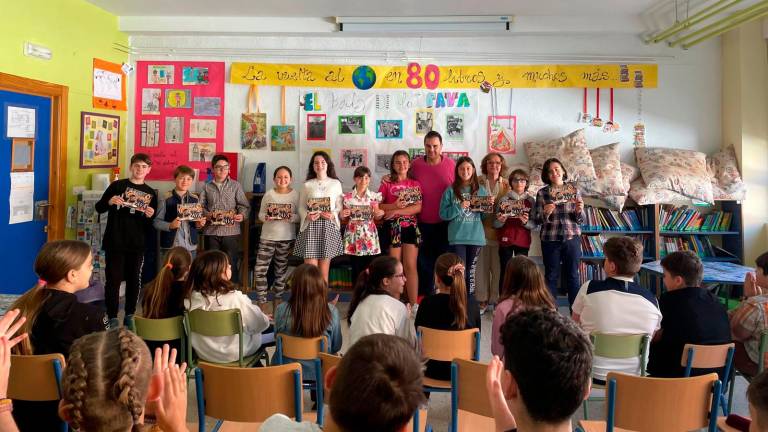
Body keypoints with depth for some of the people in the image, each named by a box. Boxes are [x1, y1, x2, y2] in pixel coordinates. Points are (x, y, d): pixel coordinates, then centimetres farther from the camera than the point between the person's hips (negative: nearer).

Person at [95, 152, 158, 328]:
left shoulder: (151, 193, 8)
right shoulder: (117, 185, 3)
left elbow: (152, 224, 9)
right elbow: (99, 208, 4)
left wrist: (150, 216, -13)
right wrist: (110, 202, -16)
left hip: (137, 243, 2)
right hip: (114, 241, -2)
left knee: (134, 279, 8)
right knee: (113, 279, 1)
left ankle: (130, 315, 19)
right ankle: (112, 317, 9)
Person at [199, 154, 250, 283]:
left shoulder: (235, 185, 6)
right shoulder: (207, 187, 10)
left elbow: (244, 205, 1)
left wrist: (242, 215, -19)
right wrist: (207, 215, -17)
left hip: (231, 230, -1)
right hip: (211, 231, 1)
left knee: (231, 265, 3)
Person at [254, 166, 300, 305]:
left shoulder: (296, 194, -1)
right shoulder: (269, 194, 1)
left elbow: (300, 216, -1)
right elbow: (260, 214, 4)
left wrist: (291, 217, -20)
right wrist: (266, 217, -17)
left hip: (287, 238, 0)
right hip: (267, 237, 1)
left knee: (281, 270, 10)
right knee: (260, 269, -5)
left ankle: (278, 297, 24)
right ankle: (261, 299, 8)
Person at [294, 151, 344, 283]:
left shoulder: (336, 183, 7)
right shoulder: (307, 185, 7)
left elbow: (340, 206, 6)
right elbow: (301, 207, 7)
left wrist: (333, 214, -13)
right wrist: (307, 215, -13)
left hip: (329, 226, 1)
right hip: (311, 226, 0)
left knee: (324, 269, 6)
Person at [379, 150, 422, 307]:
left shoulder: (415, 184, 9)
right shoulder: (387, 183, 6)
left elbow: (418, 207, -3)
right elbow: (377, 205, -1)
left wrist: (396, 211, -11)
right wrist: (394, 205, -16)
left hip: (411, 227, 1)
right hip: (393, 227, -1)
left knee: (410, 266, 0)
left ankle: (413, 304, 4)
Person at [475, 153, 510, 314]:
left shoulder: (506, 184, 9)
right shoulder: (478, 181, 5)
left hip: (499, 230, 1)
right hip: (481, 229, -1)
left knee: (498, 267, 1)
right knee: (481, 266, 2)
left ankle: (496, 299, 13)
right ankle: (482, 300, 13)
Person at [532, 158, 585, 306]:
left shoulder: (574, 190, 3)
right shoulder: (542, 193, 1)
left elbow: (581, 220, 5)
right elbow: (536, 220, 0)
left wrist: (579, 211, -16)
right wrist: (545, 213, -20)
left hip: (572, 238, 1)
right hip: (550, 240, 0)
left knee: (572, 276, 7)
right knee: (551, 276, 7)